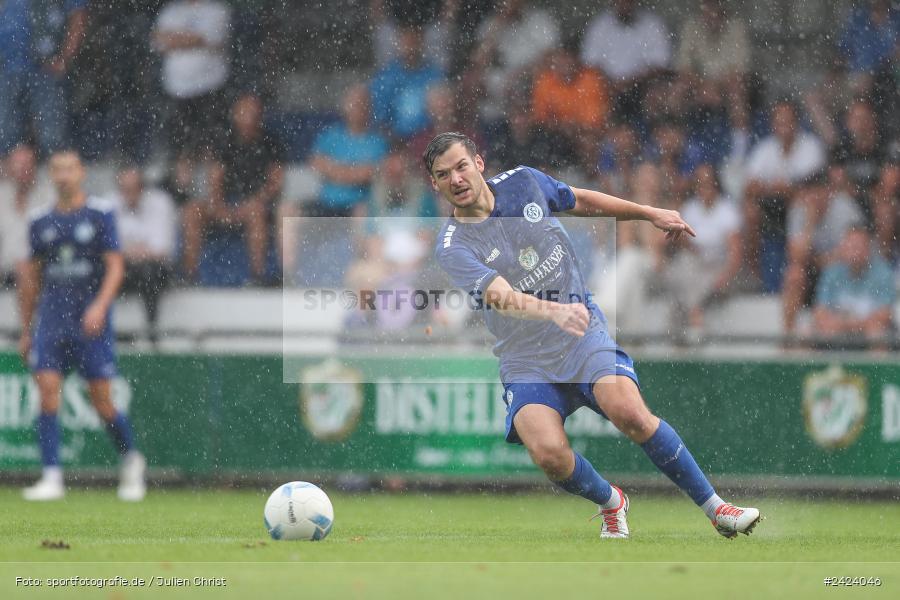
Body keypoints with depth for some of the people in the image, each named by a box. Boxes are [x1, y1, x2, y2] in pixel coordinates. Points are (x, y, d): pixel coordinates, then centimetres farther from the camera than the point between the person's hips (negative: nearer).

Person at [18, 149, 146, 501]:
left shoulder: (100, 217, 0)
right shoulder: (41, 224, 10)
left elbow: (115, 267, -5)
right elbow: (31, 277, 16)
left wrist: (100, 306, -20)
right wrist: (26, 331, 15)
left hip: (90, 323, -3)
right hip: (50, 321, 3)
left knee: (102, 402, -3)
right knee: (47, 393, -11)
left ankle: (131, 459, 23)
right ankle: (51, 478, -11)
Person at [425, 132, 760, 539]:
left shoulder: (522, 182, 3)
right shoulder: (453, 249, -11)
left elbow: (582, 202, 23)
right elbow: (501, 297, -28)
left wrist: (650, 213, 26)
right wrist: (553, 310, -46)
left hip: (584, 336, 2)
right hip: (525, 363, -2)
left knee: (630, 413, -26)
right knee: (549, 452, -26)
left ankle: (715, 508, -13)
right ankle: (610, 504, 6)